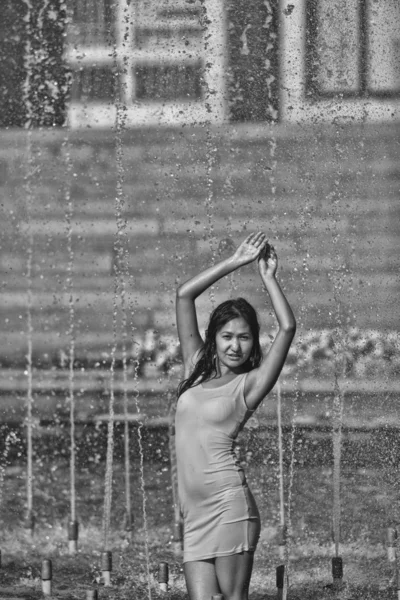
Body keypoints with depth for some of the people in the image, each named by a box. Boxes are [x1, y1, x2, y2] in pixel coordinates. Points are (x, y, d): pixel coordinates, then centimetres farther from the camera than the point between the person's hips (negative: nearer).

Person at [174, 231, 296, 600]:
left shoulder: (248, 385, 4)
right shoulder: (197, 369, 16)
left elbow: (288, 328, -7)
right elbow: (184, 296, 16)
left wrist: (269, 277, 5)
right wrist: (235, 263, 13)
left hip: (229, 502, -4)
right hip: (195, 512, 4)